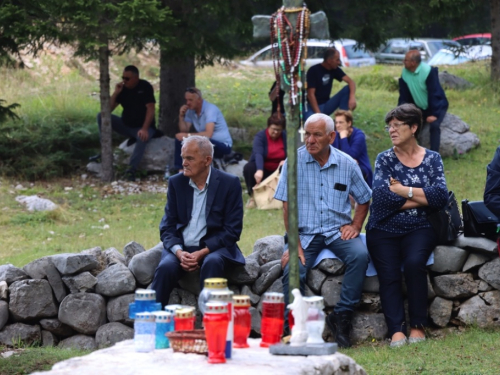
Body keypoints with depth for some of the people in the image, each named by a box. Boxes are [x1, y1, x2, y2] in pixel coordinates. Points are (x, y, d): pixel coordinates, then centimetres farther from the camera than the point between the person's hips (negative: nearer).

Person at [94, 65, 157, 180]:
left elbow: (150, 109, -19)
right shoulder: (123, 88, 1)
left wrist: (144, 129, -31)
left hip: (141, 127, -5)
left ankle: (131, 170, -48)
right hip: (126, 125, 5)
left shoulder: (145, 87, -11)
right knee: (101, 116, -11)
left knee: (142, 138, -41)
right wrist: (116, 93, -16)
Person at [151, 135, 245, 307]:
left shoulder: (229, 183, -2)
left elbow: (232, 230, -4)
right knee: (166, 267, -29)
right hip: (181, 247, 2)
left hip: (213, 247, -2)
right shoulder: (176, 182, 7)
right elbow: (167, 226, 7)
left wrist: (202, 253, -17)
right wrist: (179, 252, -15)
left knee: (212, 263, -35)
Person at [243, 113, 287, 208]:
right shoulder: (260, 136, -12)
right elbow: (258, 154, -30)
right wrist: (259, 170, -49)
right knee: (248, 168, -34)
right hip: (262, 169, -2)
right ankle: (253, 196, -23)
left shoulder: (285, 137, 0)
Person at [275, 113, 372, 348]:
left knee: (359, 255, -28)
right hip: (305, 232, -1)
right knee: (292, 270, -28)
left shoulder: (347, 164, 3)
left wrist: (355, 225, 0)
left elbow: (364, 199, 17)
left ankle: (342, 316, -19)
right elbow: (287, 205, -5)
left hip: (338, 231, 1)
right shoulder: (295, 161, -3)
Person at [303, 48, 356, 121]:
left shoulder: (335, 70, 3)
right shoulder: (313, 71, -14)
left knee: (348, 89, -11)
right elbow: (310, 94, -18)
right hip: (313, 107, -7)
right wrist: (318, 114, -24)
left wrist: (352, 97, -26)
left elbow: (350, 82, -5)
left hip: (326, 106, 7)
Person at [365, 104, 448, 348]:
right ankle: (396, 330, -24)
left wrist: (404, 191, -11)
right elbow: (381, 196, -11)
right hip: (384, 230, 1)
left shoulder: (432, 159, 8)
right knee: (388, 273, -23)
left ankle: (418, 327, -18)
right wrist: (422, 197, -7)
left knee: (414, 263, -28)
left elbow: (440, 196, -8)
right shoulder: (385, 160, 6)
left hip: (418, 229, 0)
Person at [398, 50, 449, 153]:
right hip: (419, 107, 6)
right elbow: (404, 96, -1)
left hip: (437, 106, -6)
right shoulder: (405, 73, -8)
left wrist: (433, 114, -28)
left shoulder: (429, 71, -26)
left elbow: (434, 94, -25)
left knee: (434, 125, -30)